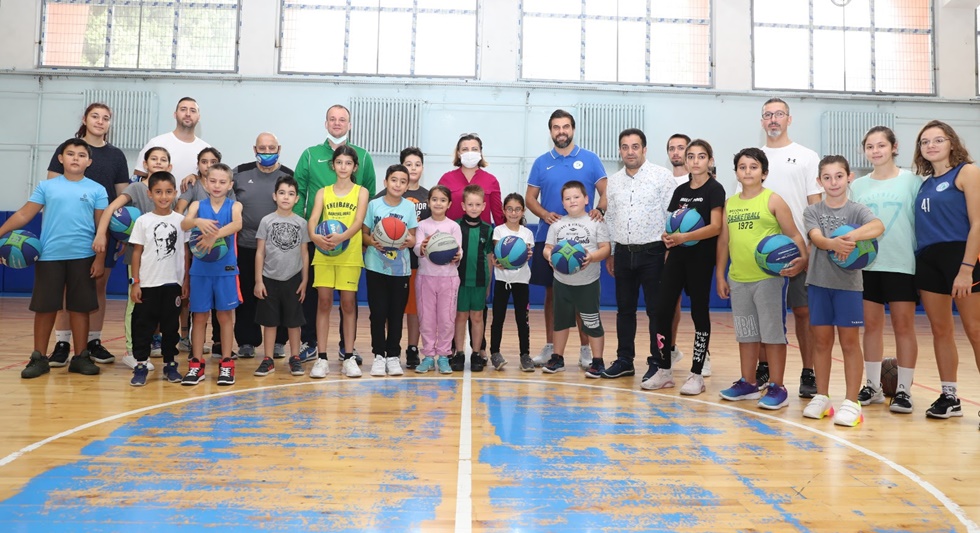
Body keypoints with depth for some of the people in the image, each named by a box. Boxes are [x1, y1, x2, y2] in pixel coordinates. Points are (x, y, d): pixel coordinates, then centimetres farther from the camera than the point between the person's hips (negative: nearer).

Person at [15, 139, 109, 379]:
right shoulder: (46, 186, 6)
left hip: (83, 257, 0)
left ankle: (80, 357, 16)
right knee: (44, 307, 6)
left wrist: (100, 259, -4)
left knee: (80, 307, 6)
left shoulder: (97, 190, 4)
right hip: (49, 256, 1)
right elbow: (24, 215, 4)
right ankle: (39, 358, 18)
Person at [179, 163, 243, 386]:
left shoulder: (234, 206, 0)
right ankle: (196, 364, 18)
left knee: (225, 316, 7)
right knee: (199, 316, 8)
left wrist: (215, 235, -37)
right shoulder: (197, 205, 3)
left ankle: (226, 364, 16)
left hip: (226, 269, -1)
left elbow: (237, 224, -22)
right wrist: (197, 221, -37)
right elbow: (184, 224, -16)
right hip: (200, 269, 1)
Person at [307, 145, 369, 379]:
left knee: (348, 304, 2)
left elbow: (359, 221, -11)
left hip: (350, 255, -1)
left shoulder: (361, 192, 4)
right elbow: (312, 219, -4)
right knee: (324, 303, 1)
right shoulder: (323, 192, 9)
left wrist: (342, 237, -30)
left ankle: (348, 357, 11)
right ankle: (322, 357, 7)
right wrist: (314, 236, -27)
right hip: (323, 254, 1)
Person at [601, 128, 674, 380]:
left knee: (656, 310, 0)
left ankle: (657, 362, 10)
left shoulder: (662, 176, -4)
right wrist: (610, 253, 14)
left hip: (652, 252, -5)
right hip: (623, 253, 5)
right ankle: (624, 360, 20)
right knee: (624, 309, 11)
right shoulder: (613, 182, 11)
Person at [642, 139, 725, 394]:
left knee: (699, 313, 1)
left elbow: (715, 227, -15)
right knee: (662, 310, 2)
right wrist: (668, 236, -6)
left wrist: (684, 237, -26)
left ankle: (697, 375, 11)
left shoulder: (714, 189, -5)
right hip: (677, 256, 6)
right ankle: (664, 370, 13)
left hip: (701, 257, -6)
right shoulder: (680, 190, 13)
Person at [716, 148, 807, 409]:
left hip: (768, 278, -5)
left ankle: (777, 388, 9)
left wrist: (803, 259, -22)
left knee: (772, 333, 0)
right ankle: (747, 383, 25)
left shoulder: (773, 200, -2)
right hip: (738, 280, 5)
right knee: (746, 334, 14)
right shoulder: (730, 203, 11)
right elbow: (724, 241, 13)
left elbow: (794, 235, -5)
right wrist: (720, 275, 11)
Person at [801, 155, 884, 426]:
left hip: (848, 282, -2)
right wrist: (834, 243, -37)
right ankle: (821, 398, 20)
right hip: (819, 281, 2)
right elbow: (816, 238, -15)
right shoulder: (812, 211, 4)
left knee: (850, 342, 2)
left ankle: (851, 402, 9)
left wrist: (851, 237, -41)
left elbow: (878, 226, -23)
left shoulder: (857, 209, -1)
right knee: (821, 341, 8)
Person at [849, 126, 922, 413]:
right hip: (867, 264, 3)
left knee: (903, 325, 2)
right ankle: (873, 386, 19)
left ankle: (903, 389, 12)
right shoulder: (857, 186, 8)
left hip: (903, 264, -3)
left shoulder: (912, 181, 0)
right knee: (871, 325, 8)